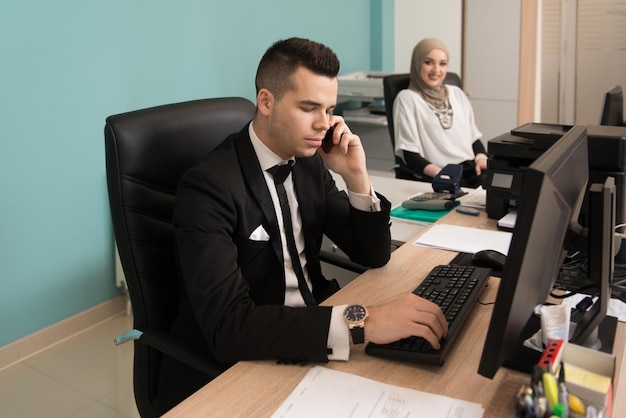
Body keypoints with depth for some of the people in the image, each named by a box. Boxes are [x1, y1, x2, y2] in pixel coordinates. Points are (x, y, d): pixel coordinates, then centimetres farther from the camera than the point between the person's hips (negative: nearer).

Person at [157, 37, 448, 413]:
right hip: (231, 370, -6)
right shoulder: (209, 185, -20)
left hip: (311, 336, 7)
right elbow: (226, 324, -31)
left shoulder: (309, 162, 1)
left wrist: (356, 177, -11)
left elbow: (373, 255, 6)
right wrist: (362, 322, -40)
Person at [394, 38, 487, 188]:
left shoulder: (457, 93, 21)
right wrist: (438, 173, -20)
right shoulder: (407, 98, 3)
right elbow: (410, 154, -4)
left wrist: (481, 158, 0)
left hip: (472, 169, 6)